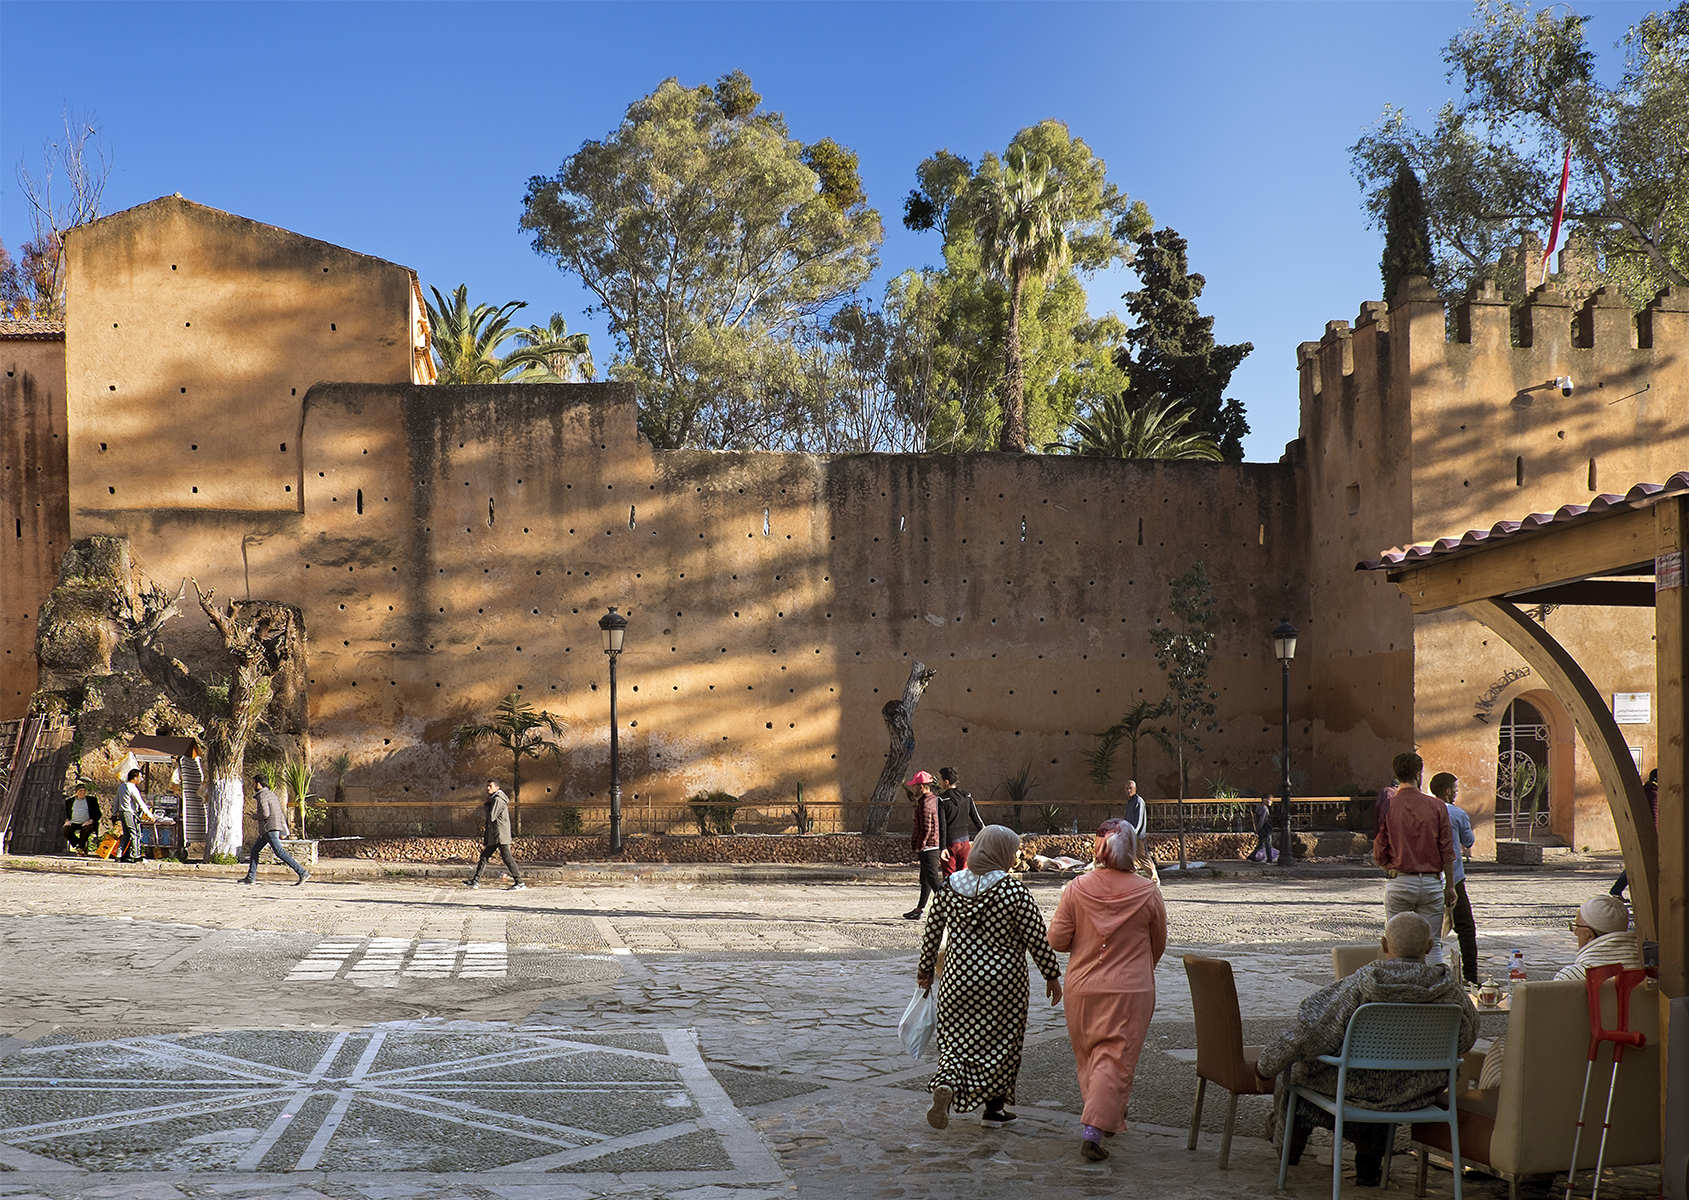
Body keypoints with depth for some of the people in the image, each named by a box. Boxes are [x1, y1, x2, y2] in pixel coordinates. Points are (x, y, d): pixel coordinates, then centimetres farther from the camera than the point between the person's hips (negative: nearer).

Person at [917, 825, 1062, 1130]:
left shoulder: (950, 886, 0)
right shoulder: (1013, 890, -14)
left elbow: (932, 931, 6)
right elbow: (1036, 939, -11)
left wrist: (925, 969, 18)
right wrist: (1052, 976, 1)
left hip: (958, 976, 3)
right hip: (1003, 979, -3)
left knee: (957, 1037, 12)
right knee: (1001, 1039, 12)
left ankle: (946, 1083, -15)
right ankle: (995, 1107, 20)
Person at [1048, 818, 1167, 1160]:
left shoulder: (1077, 889, -9)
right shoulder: (1148, 893, -8)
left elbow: (1056, 940, -5)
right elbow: (1158, 945, 4)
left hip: (1082, 988, 2)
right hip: (1130, 991, -2)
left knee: (1088, 1058, 18)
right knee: (1116, 1059, -1)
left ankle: (1110, 1118, 30)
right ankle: (1093, 1130, -12)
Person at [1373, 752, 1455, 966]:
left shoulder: (1387, 807, -5)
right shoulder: (1436, 806, -2)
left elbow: (1379, 856, -3)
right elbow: (1447, 852, -1)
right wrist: (1449, 887, 8)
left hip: (1399, 883, -1)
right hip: (1431, 882, 1)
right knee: (1433, 945, 7)